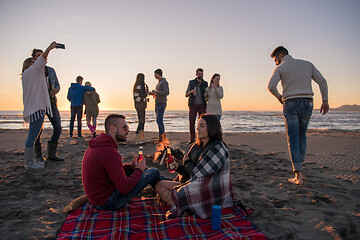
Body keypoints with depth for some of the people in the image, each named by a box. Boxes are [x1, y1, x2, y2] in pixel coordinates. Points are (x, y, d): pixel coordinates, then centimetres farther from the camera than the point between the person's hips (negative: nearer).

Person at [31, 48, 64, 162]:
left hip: (51, 102, 4)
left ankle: (52, 153, 8)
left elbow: (57, 85, 16)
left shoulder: (51, 70, 14)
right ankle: (39, 155, 10)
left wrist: (55, 90, -8)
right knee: (38, 129, -4)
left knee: (58, 127, -3)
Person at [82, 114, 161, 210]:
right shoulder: (109, 152, -28)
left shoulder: (98, 145, 4)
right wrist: (139, 170, -10)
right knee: (154, 172, -5)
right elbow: (125, 188, -26)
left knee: (141, 166, 17)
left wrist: (130, 166, 4)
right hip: (108, 203, -10)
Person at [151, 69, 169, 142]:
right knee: (159, 120, 10)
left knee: (159, 120, -12)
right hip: (157, 104, 9)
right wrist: (154, 93, 11)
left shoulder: (164, 82, -11)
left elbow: (167, 92, -23)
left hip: (161, 104, -9)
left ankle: (161, 137, -8)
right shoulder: (158, 83, 18)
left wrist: (156, 92, -20)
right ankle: (163, 134, 17)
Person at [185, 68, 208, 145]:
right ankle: (192, 139, 5)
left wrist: (206, 95, -11)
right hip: (193, 105, -1)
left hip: (202, 105, 1)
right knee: (191, 122, -4)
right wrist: (191, 91, -21)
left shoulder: (205, 84, 8)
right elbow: (186, 95, 1)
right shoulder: (191, 82, 4)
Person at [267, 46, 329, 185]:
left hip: (290, 105, -4)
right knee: (301, 134, 24)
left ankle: (298, 176, -5)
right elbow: (322, 81, 7)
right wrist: (325, 101, 9)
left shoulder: (280, 68, 1)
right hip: (307, 104, 4)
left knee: (293, 139, -1)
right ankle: (299, 166, 24)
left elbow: (271, 86, -16)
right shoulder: (307, 64, 15)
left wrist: (278, 96, 4)